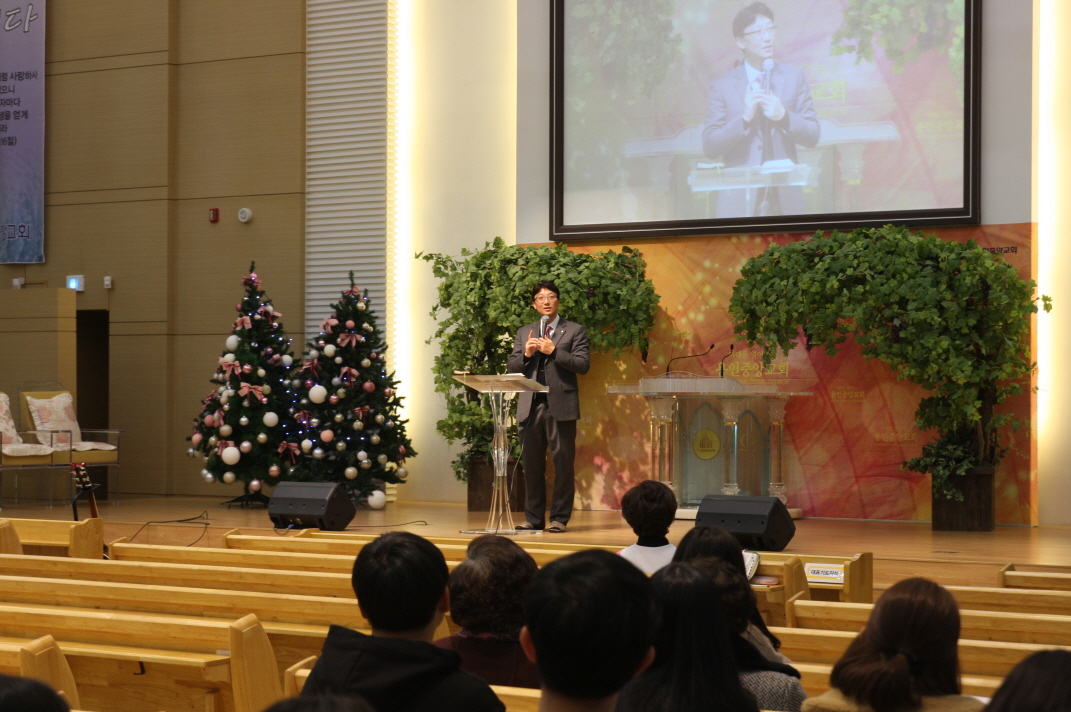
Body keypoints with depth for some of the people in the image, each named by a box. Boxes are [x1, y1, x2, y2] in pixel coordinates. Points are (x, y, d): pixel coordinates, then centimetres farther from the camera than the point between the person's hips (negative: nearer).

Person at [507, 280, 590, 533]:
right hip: (530, 406, 4)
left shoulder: (574, 331, 5)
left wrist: (553, 351, -14)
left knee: (562, 463, -2)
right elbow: (511, 368, 11)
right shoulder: (524, 333, 17)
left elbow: (583, 365, -6)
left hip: (560, 406, -4)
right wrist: (526, 354, -8)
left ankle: (560, 518, 3)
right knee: (531, 463, 6)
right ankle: (533, 518, 12)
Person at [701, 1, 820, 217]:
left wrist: (783, 116, -12)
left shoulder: (794, 77, 9)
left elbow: (812, 136, 6)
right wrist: (744, 117, -15)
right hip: (739, 200, -2)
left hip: (785, 199, 2)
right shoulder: (723, 85, 2)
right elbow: (710, 147, -3)